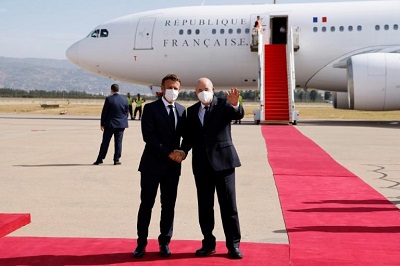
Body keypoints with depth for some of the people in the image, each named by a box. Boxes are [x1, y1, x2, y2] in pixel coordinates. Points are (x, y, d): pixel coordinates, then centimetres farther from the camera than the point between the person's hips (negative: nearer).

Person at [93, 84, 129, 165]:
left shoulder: (109, 99, -9)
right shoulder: (124, 100, 1)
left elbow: (104, 112, -5)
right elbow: (126, 113, 7)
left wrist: (102, 123, 3)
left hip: (110, 124, -2)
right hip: (121, 124, 2)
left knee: (105, 142, 4)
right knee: (118, 142, 5)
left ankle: (100, 159, 8)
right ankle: (116, 160, 5)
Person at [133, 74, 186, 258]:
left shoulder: (182, 110, 10)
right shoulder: (151, 108, -4)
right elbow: (148, 136, -13)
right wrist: (168, 153, -17)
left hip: (172, 166, 4)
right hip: (152, 164, -4)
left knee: (169, 205, 8)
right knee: (146, 204, 2)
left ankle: (165, 242, 19)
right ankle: (141, 243, 12)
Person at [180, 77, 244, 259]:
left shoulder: (223, 104, 0)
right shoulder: (191, 111, 10)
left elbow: (239, 115, -19)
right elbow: (188, 137, 10)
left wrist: (235, 104, -40)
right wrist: (183, 151, -7)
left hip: (223, 161, -3)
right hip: (201, 164, 4)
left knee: (228, 204, 0)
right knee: (204, 206, 8)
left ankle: (233, 244, 7)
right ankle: (208, 243, 18)